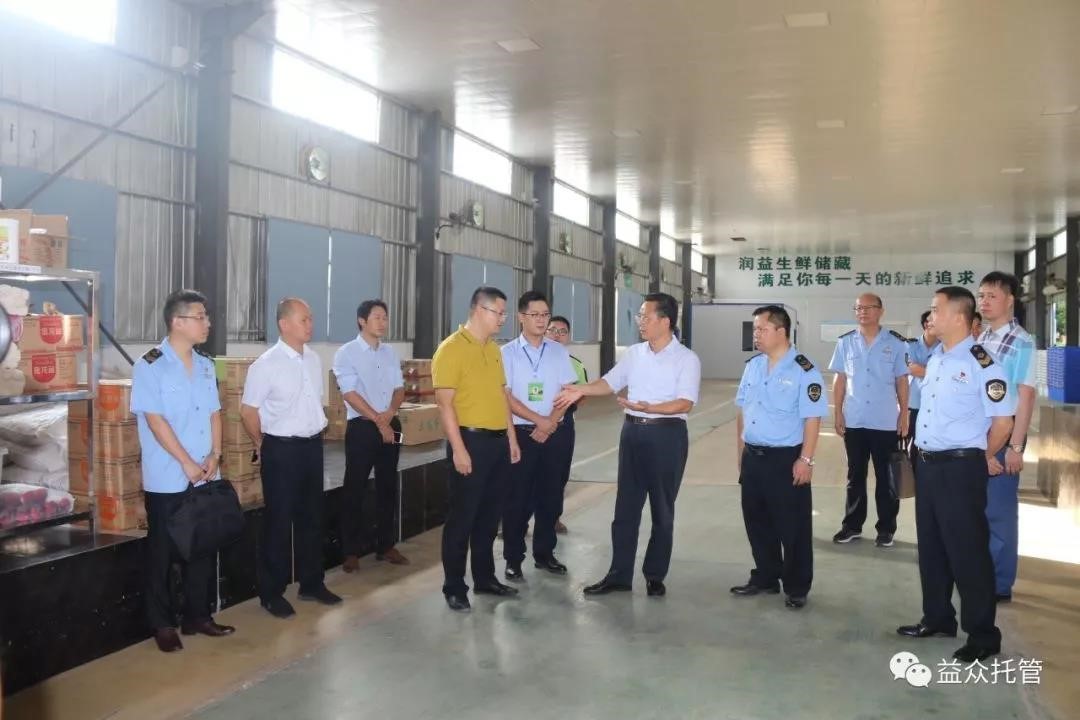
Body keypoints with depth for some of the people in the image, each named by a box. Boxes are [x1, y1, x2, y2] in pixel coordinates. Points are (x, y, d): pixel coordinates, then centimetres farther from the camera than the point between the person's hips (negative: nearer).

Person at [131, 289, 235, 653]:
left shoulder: (205, 365, 9)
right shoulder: (150, 365, -11)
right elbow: (155, 419, -15)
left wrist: (215, 455, -2)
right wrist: (187, 463, -15)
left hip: (205, 476, 6)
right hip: (167, 478, -6)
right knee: (163, 551, 5)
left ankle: (198, 616, 25)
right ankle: (163, 624, 17)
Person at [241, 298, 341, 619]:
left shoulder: (314, 359, 5)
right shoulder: (266, 364, -15)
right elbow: (248, 412, -9)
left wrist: (317, 432, 14)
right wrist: (263, 447, 1)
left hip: (313, 446, 6)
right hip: (282, 449, -6)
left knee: (311, 516, 15)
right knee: (279, 521, 3)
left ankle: (311, 584, 30)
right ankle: (271, 593, 17)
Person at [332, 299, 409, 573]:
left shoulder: (390, 353, 10)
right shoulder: (346, 353, -7)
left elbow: (399, 388, 9)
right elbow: (350, 394, -13)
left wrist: (389, 414, -10)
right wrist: (378, 420, -13)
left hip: (391, 425, 6)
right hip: (362, 426, -5)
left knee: (388, 486, 11)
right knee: (355, 489, 0)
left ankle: (386, 546, 23)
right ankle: (351, 552, 10)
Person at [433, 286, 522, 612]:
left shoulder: (494, 349, 13)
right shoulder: (451, 348, -11)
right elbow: (445, 403, -15)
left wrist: (511, 437, 15)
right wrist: (458, 449, -19)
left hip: (498, 441, 8)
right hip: (471, 440, -8)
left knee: (489, 515, 15)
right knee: (462, 517, 1)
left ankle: (485, 578, 28)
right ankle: (454, 588, 11)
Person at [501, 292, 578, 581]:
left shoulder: (559, 351, 6)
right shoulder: (508, 353, -3)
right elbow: (506, 396, -8)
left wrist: (550, 424, -11)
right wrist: (538, 420, -14)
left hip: (555, 434, 3)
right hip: (521, 433, -3)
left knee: (550, 496, 10)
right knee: (518, 498, 2)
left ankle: (544, 553, 24)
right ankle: (513, 559, 13)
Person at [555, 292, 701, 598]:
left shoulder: (687, 358, -9)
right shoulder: (634, 353, 7)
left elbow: (685, 403, -17)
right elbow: (610, 382, 15)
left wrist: (647, 407, -29)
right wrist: (581, 390, 0)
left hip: (667, 435, -5)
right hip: (633, 431, 5)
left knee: (662, 509, 8)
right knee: (626, 507, 8)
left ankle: (655, 575, 20)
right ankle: (619, 574, 16)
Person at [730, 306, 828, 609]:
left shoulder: (803, 370, -13)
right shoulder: (752, 366, 8)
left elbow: (812, 419, -15)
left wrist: (805, 460, -17)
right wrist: (741, 449, 13)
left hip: (786, 459, -7)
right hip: (752, 457, 7)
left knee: (792, 527, 4)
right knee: (757, 521, 16)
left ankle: (796, 588, 18)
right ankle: (765, 577, 31)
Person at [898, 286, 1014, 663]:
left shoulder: (981, 362, -15)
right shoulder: (934, 359, 10)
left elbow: (1003, 420, -12)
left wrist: (981, 459, 1)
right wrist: (925, 456, 16)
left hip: (960, 467, -8)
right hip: (926, 463, 8)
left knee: (967, 550, 0)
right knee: (931, 546, 17)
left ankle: (983, 635, 14)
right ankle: (937, 618, 32)